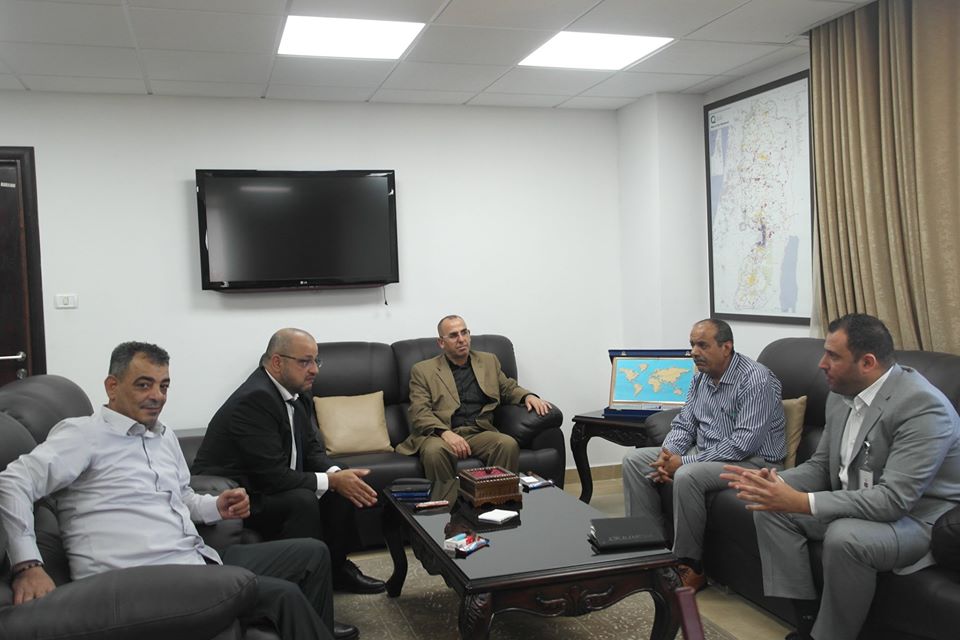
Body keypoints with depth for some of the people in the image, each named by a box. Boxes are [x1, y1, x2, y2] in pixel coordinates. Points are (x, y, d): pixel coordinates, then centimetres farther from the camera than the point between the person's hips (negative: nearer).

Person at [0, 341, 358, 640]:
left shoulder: (165, 437, 18)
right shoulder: (84, 434, -7)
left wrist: (217, 507, 5)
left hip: (198, 559, 9)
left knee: (312, 553, 12)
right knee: (283, 595, -20)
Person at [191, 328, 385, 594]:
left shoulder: (297, 393, 1)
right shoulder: (254, 399, -26)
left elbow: (313, 450, 6)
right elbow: (273, 476, -28)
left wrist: (337, 473, -15)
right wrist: (331, 480, -22)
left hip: (270, 485, 9)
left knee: (342, 491, -1)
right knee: (302, 501, -30)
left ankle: (336, 569, 15)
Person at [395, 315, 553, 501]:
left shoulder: (489, 361, 22)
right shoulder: (423, 370, 10)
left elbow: (509, 388, 30)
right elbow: (419, 413, -1)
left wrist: (528, 396, 5)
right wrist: (446, 433, -20)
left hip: (480, 433, 2)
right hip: (440, 435, -2)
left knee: (508, 444, -29)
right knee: (434, 451, -36)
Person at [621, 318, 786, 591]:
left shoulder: (756, 380, -19)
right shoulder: (701, 376, 6)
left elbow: (744, 444, -26)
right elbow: (683, 424, 10)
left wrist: (684, 462, -24)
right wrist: (667, 456, -12)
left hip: (752, 460, -8)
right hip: (704, 452, 9)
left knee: (687, 476, -34)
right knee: (634, 460, -1)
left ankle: (690, 567, -18)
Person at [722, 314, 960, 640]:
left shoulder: (923, 406, -27)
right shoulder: (841, 394, -1)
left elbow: (893, 500, -33)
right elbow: (822, 466, 7)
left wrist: (801, 502, -36)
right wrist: (774, 481, -15)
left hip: (919, 515, -8)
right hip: (858, 504, 8)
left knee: (844, 537, -35)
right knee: (770, 507, -4)